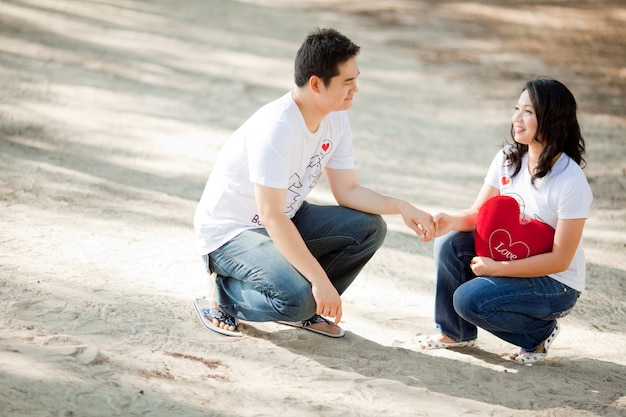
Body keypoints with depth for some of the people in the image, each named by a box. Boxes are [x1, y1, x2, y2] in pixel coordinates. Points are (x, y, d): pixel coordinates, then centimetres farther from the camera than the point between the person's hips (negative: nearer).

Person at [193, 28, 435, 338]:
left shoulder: (336, 120, -4)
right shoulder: (275, 129, -30)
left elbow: (347, 190, 2)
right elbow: (271, 216, -32)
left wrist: (401, 207, -15)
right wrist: (320, 280, -34)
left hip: (284, 221, 8)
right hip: (228, 231, -8)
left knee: (369, 228, -8)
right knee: (296, 298, -31)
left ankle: (308, 308, 6)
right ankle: (221, 293, -2)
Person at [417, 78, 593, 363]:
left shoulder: (571, 182, -23)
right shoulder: (508, 159, -4)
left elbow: (560, 260, -21)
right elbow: (478, 213, 0)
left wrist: (497, 268, -24)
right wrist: (450, 221, -24)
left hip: (556, 283, -6)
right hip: (507, 258, 6)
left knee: (469, 299, -25)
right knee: (450, 243, -18)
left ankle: (540, 334, 2)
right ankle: (455, 333, 3)